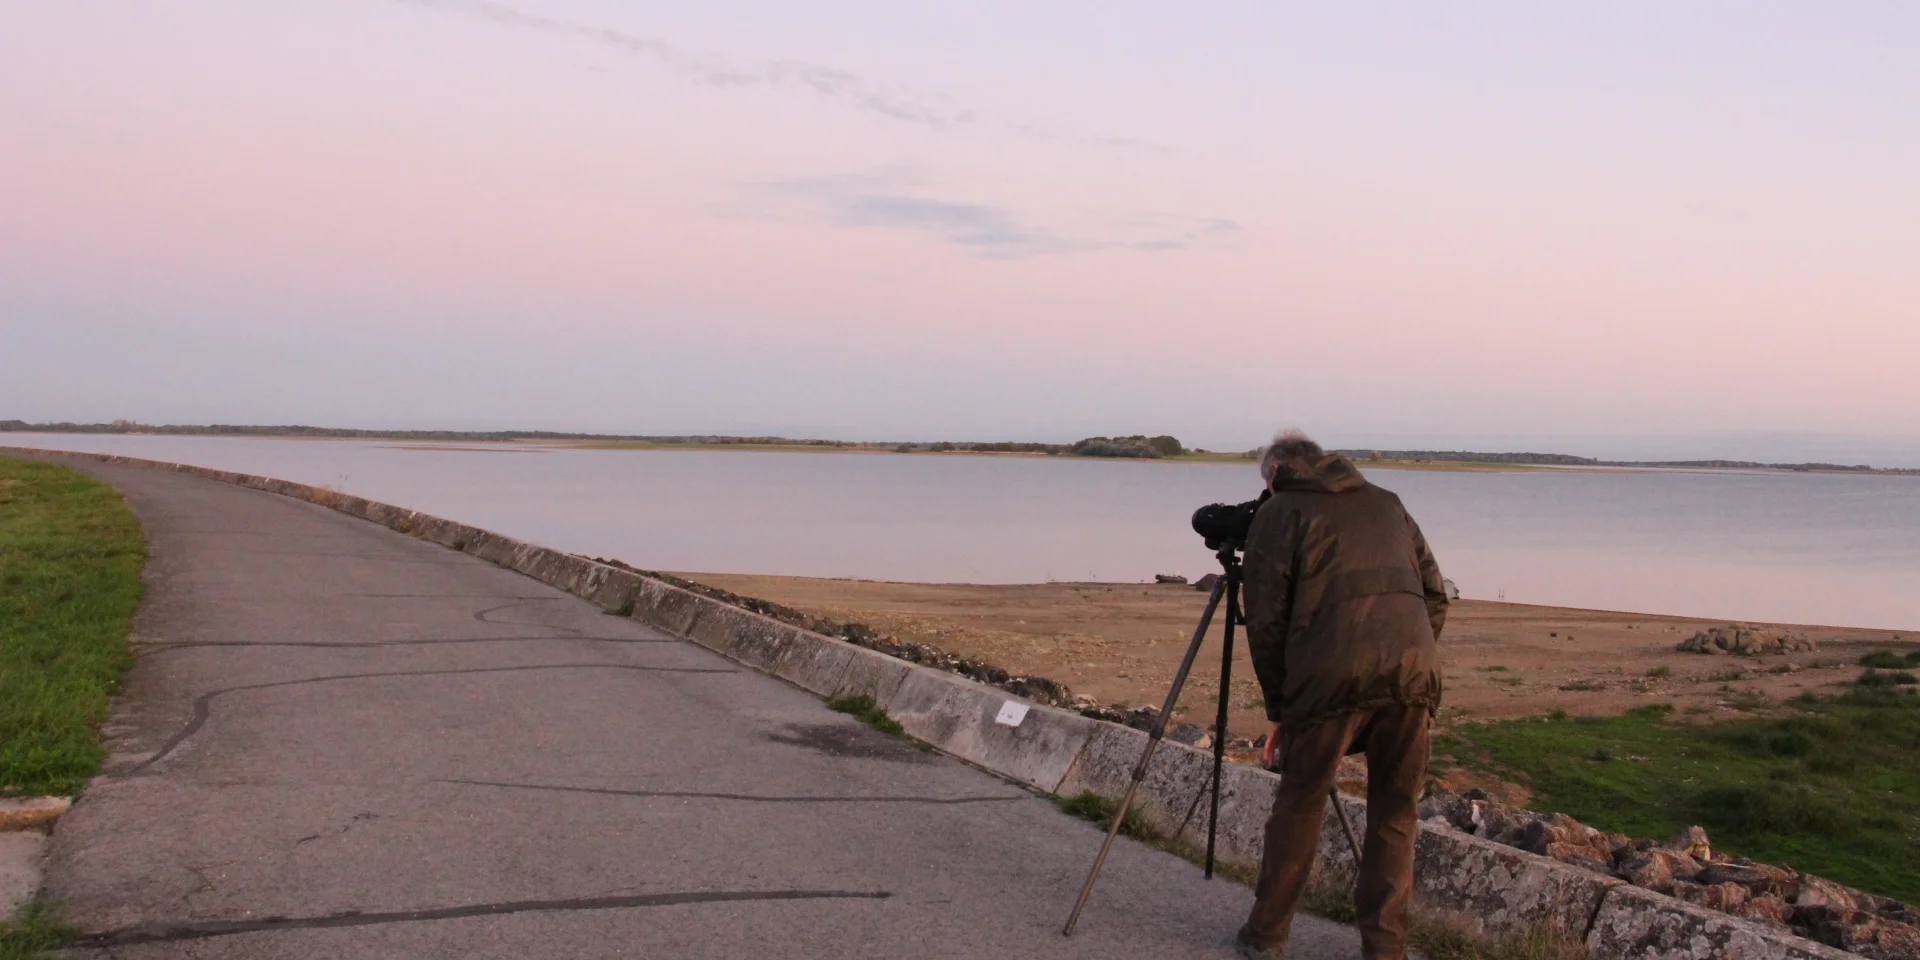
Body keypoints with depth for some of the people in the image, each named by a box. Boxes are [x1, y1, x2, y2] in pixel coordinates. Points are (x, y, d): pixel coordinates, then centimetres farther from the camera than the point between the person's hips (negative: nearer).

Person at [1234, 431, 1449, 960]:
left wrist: (1278, 707, 13)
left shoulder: (1278, 513, 13)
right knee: (1395, 812, 14)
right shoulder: (1385, 502, 26)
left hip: (1332, 677, -3)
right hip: (1412, 672, 4)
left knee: (1299, 804, 10)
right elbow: (1435, 596, 21)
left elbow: (1266, 619, 6)